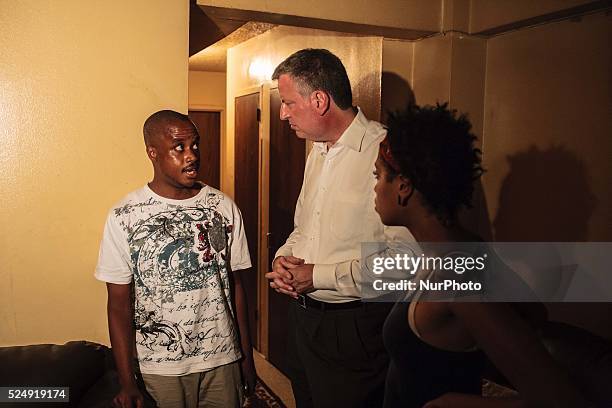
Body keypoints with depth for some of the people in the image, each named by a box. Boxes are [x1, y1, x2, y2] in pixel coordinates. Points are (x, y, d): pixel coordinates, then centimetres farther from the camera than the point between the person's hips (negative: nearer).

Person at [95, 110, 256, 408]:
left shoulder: (224, 208, -2)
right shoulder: (123, 217, -10)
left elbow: (235, 285, 4)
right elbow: (120, 305, -6)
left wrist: (247, 356, 6)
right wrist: (127, 383, -7)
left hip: (223, 360, 3)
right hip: (162, 367, -2)